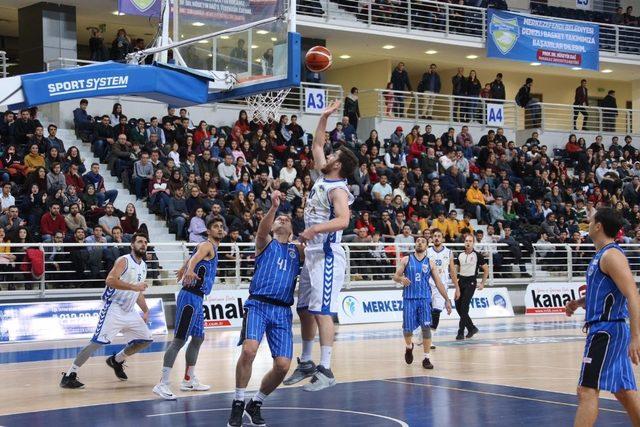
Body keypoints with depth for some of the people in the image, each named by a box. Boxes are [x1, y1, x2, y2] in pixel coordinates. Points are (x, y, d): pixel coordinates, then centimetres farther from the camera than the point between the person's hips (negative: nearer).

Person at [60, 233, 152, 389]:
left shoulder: (143, 266, 15)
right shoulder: (124, 261, -11)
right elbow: (110, 280, -25)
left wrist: (146, 310, 18)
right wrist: (133, 287, -26)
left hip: (129, 311, 8)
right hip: (114, 309, -8)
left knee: (146, 339, 10)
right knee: (97, 342, -15)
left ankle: (116, 361, 28)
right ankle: (69, 376, -13)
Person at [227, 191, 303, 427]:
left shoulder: (298, 251, 21)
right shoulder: (265, 243, 11)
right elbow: (262, 229, -11)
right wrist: (274, 207, -28)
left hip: (282, 311, 4)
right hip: (258, 305, -4)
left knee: (283, 365, -7)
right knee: (249, 349, -27)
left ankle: (256, 404, 18)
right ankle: (238, 403, -9)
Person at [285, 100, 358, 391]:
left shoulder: (338, 190, -14)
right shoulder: (322, 178, 12)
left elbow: (343, 220, -29)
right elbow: (317, 145, 24)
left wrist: (315, 229, -36)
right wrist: (324, 118, 18)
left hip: (327, 255, -10)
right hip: (312, 253, 10)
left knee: (322, 312, -12)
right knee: (304, 310, 14)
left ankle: (326, 371, -12)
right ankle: (306, 363, 25)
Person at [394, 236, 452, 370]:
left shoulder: (430, 263, 7)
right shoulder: (406, 260, 5)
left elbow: (438, 282, 10)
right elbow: (395, 276, 1)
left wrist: (447, 300, 6)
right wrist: (401, 279, -24)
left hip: (424, 299, 1)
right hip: (409, 299, -1)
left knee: (426, 328, -7)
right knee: (408, 329, 1)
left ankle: (426, 358, 1)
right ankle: (409, 347, 33)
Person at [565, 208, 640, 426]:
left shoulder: (611, 255, -14)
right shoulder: (601, 256, 16)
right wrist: (579, 302, 13)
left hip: (607, 330, -10)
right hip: (603, 328, 10)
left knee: (587, 390, -11)